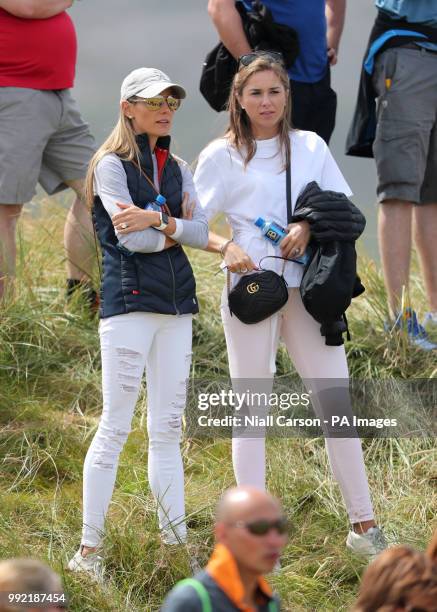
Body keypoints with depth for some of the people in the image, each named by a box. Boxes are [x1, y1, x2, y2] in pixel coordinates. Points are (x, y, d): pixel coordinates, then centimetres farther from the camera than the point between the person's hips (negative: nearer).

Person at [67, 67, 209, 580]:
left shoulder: (177, 169, 16)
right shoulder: (111, 164, -2)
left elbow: (199, 233, 2)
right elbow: (133, 240, -12)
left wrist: (158, 221, -12)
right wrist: (179, 228, 0)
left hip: (177, 303, 6)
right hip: (129, 300, -6)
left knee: (168, 429, 7)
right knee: (115, 427, -8)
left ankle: (175, 541, 9)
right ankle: (88, 550, -6)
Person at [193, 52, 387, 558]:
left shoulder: (311, 147, 12)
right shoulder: (221, 156, 4)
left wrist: (310, 227, -7)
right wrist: (226, 248, -17)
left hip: (307, 285, 3)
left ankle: (364, 525, 7)